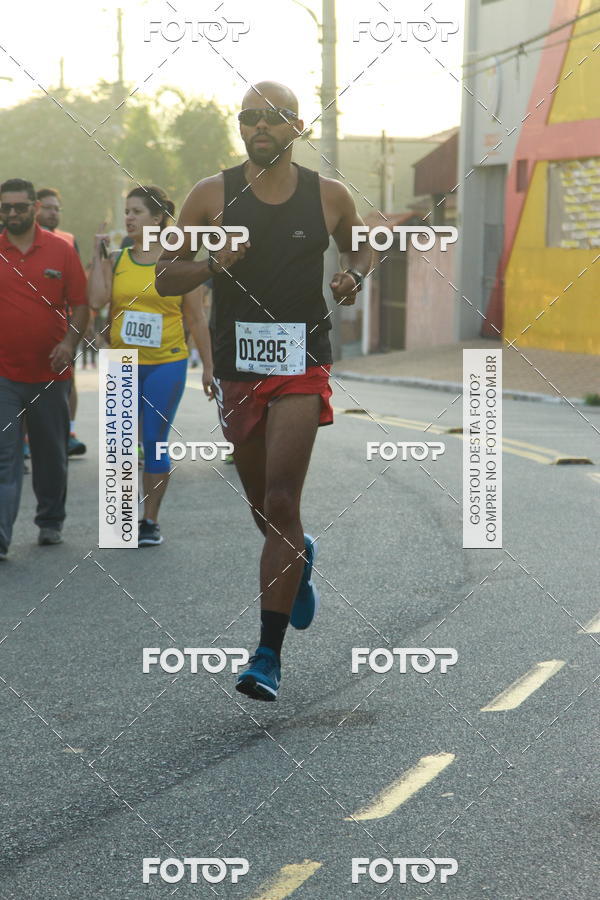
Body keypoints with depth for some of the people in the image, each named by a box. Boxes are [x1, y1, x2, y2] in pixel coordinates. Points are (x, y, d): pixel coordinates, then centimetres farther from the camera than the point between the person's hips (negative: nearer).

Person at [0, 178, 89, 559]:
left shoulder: (61, 250, 2)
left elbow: (81, 303, 3)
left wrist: (69, 342, -12)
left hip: (50, 373, 1)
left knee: (52, 454, 14)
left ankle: (51, 521, 31)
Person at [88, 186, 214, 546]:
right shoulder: (116, 260, 6)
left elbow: (197, 319, 4)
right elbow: (96, 300, -11)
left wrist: (208, 366, 1)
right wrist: (98, 253, -6)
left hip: (166, 364, -2)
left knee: (154, 443, -1)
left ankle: (151, 521, 9)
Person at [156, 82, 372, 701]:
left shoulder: (329, 196, 2)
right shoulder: (212, 196, 1)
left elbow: (360, 247, 22)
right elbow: (165, 279, 3)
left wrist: (353, 275, -1)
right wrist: (213, 264, -16)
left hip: (302, 365, -2)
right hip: (237, 366, 2)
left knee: (281, 505, -13)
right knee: (262, 505, 15)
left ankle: (269, 654, -10)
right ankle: (298, 559, 51)